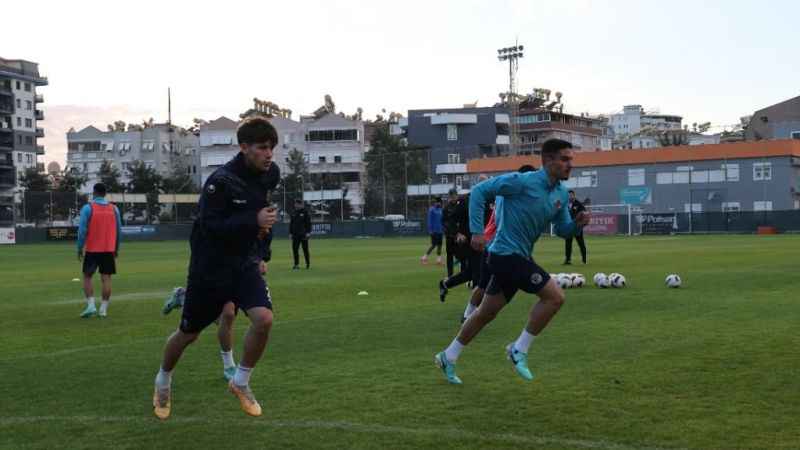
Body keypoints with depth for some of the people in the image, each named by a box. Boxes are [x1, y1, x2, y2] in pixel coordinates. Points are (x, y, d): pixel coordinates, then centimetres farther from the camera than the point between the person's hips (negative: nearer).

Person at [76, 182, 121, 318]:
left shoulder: (88, 208, -5)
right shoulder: (114, 209, 5)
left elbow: (82, 230, -9)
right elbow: (119, 230, 8)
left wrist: (80, 248, -1)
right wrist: (116, 249, 17)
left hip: (92, 249, -3)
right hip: (109, 250, 3)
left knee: (87, 277, 8)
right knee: (106, 278, 3)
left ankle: (91, 306, -5)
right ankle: (103, 309, 2)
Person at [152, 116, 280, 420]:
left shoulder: (270, 174, -3)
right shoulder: (221, 181, -23)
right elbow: (210, 225, -27)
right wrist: (253, 221, -33)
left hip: (243, 264, 4)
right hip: (209, 268, -4)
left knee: (264, 318, -20)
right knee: (189, 333, 11)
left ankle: (240, 383, 4)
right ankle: (163, 381, 42)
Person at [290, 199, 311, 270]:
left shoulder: (305, 212, -1)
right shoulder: (294, 213, 13)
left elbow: (308, 223, -5)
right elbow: (291, 223, 18)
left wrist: (308, 232, -12)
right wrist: (290, 232, 12)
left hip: (303, 234, -5)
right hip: (295, 234, 5)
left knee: (305, 249, 0)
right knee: (294, 249, -1)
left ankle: (308, 264, 10)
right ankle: (296, 264, 3)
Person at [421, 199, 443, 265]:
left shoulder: (440, 210, 12)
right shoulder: (431, 210, -8)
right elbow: (430, 220, -12)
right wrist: (430, 230, -17)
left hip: (439, 230, 7)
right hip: (434, 231, -7)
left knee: (439, 245, 5)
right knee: (434, 245, -8)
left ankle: (439, 259, 10)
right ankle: (424, 257, 2)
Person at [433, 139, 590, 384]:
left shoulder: (561, 194, 8)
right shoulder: (524, 182, -16)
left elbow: (562, 230, 15)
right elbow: (480, 190, -14)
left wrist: (578, 223, -8)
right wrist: (477, 231, -20)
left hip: (519, 257, 9)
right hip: (507, 254, -9)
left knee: (486, 313, 16)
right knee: (555, 296, -14)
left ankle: (448, 357, 29)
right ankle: (519, 350, -2)